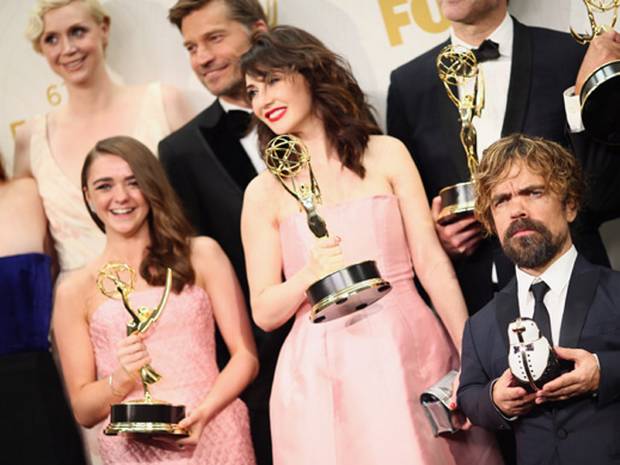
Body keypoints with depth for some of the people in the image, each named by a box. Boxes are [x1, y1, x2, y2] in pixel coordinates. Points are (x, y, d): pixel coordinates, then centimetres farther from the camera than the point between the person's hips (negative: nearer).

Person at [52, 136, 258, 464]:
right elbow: (83, 410, 6)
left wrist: (204, 412, -14)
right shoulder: (75, 291, 3)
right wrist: (120, 379, -13)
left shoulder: (202, 255, 4)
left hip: (214, 437, 0)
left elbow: (246, 354, 1)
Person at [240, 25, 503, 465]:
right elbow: (264, 313, 4)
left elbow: (432, 262, 2)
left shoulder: (386, 154, 5)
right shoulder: (264, 192, 5)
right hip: (321, 375, 0)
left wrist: (472, 357, -4)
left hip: (406, 351, 0)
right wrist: (310, 274, -15)